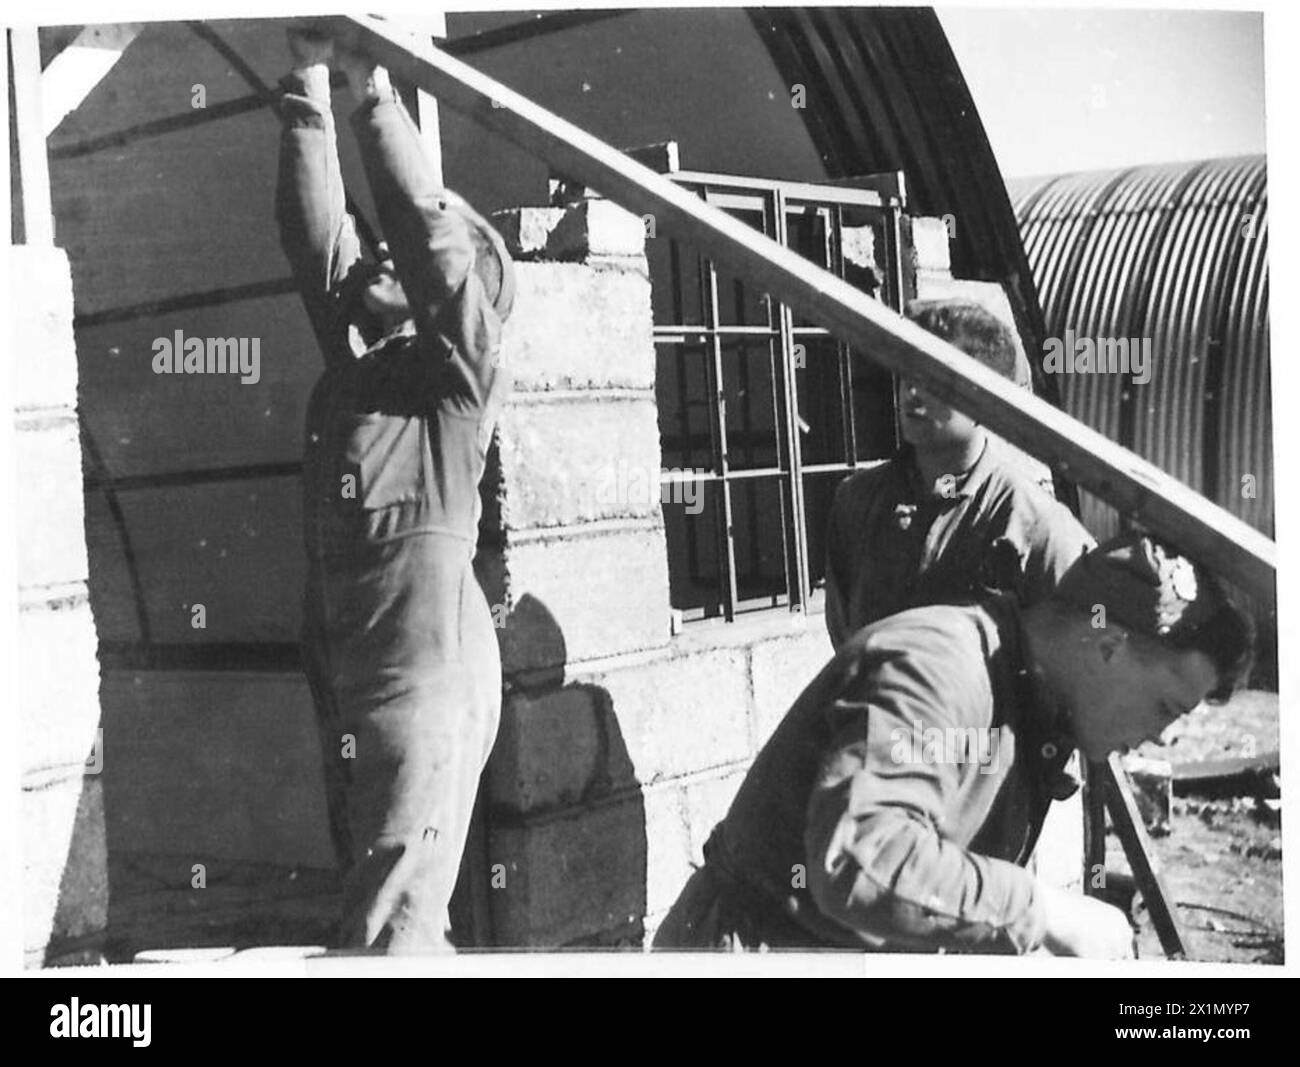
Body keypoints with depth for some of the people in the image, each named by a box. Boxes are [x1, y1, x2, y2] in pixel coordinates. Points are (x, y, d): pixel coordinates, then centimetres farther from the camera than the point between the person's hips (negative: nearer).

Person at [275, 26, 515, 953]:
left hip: (429, 667, -7)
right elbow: (316, 227, 11)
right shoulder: (353, 357, 16)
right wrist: (311, 80, 6)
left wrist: (373, 84, -10)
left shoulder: (461, 371, 0)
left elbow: (428, 227, -12)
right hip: (346, 678, 7)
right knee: (384, 909, 15)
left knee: (392, 926, -10)